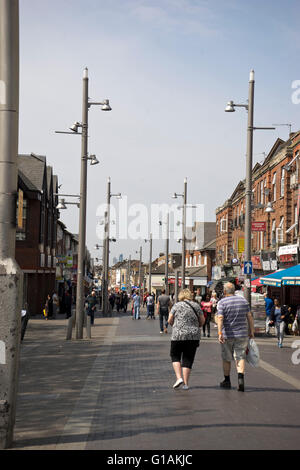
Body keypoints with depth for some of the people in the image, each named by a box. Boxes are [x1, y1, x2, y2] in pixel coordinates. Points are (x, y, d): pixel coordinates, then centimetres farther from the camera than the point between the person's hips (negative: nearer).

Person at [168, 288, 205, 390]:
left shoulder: (176, 306, 0)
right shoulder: (196, 305, 6)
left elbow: (170, 320, 1)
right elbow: (202, 321, 7)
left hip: (178, 335, -2)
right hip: (194, 336, 2)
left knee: (175, 356, 15)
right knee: (188, 360, 8)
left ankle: (179, 378, 0)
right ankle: (185, 383, 6)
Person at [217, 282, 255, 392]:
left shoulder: (222, 302, -6)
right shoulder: (243, 300, 5)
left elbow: (220, 318, -18)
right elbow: (249, 317, 5)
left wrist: (220, 333, -22)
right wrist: (251, 332, 10)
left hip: (227, 335, -2)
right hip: (242, 334, 2)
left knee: (226, 358, 12)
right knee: (240, 357, 2)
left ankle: (227, 381, 23)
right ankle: (241, 378, -20)